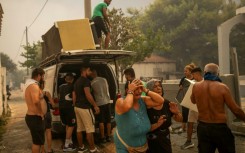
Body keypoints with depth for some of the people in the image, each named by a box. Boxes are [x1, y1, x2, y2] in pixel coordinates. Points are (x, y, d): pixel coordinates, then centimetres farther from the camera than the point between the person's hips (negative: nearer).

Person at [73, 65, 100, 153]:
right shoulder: (86, 80, -13)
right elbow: (88, 95, -22)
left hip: (77, 107, 10)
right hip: (85, 108, -10)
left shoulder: (77, 81, 16)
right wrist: (95, 106, -17)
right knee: (89, 129, -5)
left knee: (79, 129, 12)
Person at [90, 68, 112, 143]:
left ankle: (103, 137, 7)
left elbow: (92, 93, 0)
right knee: (108, 121, 11)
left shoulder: (92, 83, -11)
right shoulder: (104, 79, 2)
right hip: (107, 102, 4)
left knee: (101, 121, 4)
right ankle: (108, 136, 18)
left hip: (100, 103, -4)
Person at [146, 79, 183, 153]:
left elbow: (180, 120, 7)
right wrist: (157, 124, -31)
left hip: (165, 142, 4)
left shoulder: (167, 103, -2)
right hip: (151, 145, -4)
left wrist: (177, 112, -13)